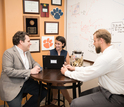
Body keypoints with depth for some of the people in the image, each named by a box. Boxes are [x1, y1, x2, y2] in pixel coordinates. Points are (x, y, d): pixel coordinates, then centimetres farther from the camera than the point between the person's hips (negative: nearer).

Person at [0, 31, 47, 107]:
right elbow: (9, 71, -23)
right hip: (12, 86, -7)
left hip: (26, 82, 7)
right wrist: (30, 71, -24)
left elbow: (34, 62, 21)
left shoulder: (27, 52, 10)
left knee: (44, 92, -3)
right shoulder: (9, 53, -14)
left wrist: (37, 67, -6)